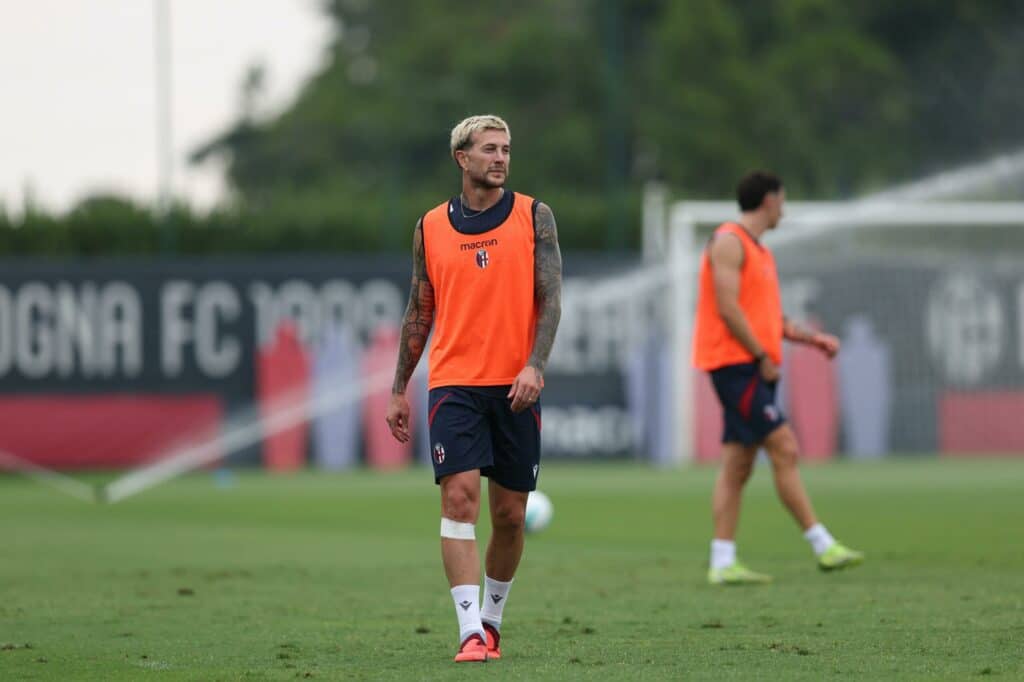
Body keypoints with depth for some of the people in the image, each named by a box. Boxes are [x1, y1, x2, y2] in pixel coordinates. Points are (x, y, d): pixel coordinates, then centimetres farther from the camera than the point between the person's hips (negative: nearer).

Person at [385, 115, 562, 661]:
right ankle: (470, 631, -18)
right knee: (459, 495, -15)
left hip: (516, 387, 0)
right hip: (453, 384, 0)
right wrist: (399, 389, 13)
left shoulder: (534, 217, 3)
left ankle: (491, 619, 25)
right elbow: (419, 311, 14)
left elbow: (550, 297, -2)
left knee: (509, 513, 6)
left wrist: (535, 365, -17)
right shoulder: (431, 227, 7)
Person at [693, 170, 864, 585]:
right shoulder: (729, 242, -9)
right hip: (736, 363, -10)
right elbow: (728, 308, -17)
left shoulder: (758, 251, 21)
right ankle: (823, 546, -13)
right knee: (784, 450, -12)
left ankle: (722, 563, 4)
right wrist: (763, 356, -16)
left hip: (752, 368, 10)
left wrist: (811, 338, 12)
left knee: (738, 465, 6)